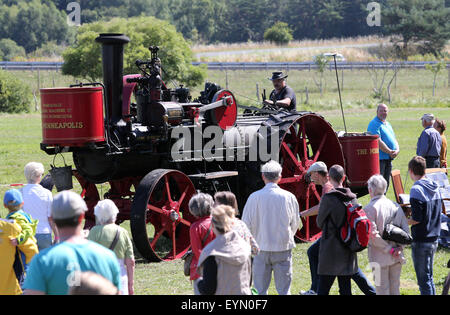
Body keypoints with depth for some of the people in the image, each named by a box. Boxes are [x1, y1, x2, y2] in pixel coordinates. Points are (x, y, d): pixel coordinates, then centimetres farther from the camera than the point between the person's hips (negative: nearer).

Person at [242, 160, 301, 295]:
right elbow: (295, 224, 7)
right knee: (284, 289, 5)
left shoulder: (255, 197, -7)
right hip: (283, 248, 1)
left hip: (261, 248, -1)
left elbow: (246, 224, -2)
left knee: (260, 290, 6)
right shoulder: (289, 197, -4)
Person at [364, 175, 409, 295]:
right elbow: (406, 229, 5)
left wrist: (389, 249, -12)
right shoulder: (395, 206, 6)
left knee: (382, 290, 0)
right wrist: (399, 247, -1)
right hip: (397, 257, 5)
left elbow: (372, 235, -18)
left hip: (380, 257, -5)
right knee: (395, 289, 13)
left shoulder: (369, 209, -11)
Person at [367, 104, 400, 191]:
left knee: (386, 183, 11)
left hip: (389, 158, 9)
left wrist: (397, 150, -1)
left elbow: (394, 139, 19)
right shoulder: (374, 124, -9)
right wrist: (389, 152, -16)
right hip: (379, 158, -9)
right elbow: (378, 142, -18)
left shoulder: (388, 124, 19)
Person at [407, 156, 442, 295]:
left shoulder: (416, 190, -18)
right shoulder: (434, 188, 6)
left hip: (421, 240, -8)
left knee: (423, 279, -2)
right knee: (429, 276, 18)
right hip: (434, 238, 8)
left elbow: (417, 219, -21)